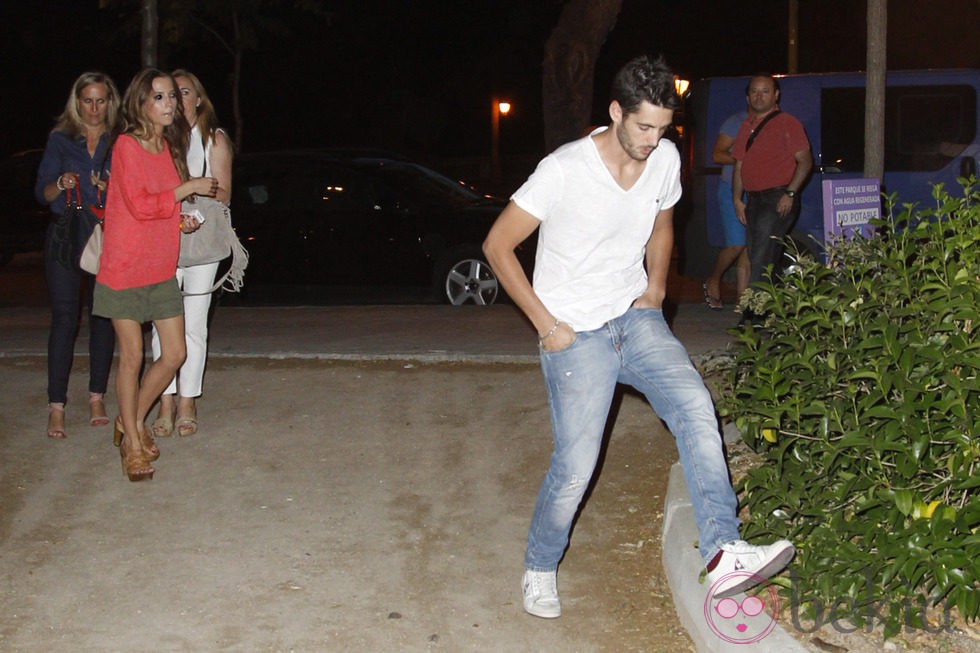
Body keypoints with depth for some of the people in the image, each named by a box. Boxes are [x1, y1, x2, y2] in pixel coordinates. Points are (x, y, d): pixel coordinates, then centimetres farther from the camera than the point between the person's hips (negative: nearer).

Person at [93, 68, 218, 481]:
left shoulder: (169, 147, 11)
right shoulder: (126, 145, -11)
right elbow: (139, 204, -19)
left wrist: (183, 220, 6)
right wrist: (188, 188, -13)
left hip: (162, 269, 7)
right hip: (125, 268, -7)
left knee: (175, 354, 5)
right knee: (131, 356, 0)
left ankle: (133, 421, 25)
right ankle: (131, 443, 12)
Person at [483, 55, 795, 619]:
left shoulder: (666, 160, -1)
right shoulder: (564, 170, -18)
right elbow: (498, 246, -11)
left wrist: (656, 289, 6)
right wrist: (546, 324, -12)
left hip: (637, 319, 5)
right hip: (576, 334, -5)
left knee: (696, 408, -20)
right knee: (575, 467, -7)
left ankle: (723, 553, -22)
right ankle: (540, 568, 19)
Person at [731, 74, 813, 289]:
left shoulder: (787, 123, -2)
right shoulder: (746, 126, 18)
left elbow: (805, 161, -7)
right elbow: (739, 165, 19)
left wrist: (790, 194, -16)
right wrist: (737, 199, 8)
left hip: (778, 201, -8)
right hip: (753, 201, 8)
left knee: (761, 262, -16)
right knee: (754, 259, 9)